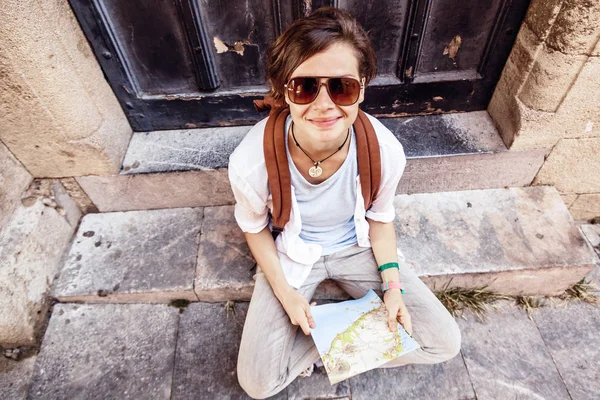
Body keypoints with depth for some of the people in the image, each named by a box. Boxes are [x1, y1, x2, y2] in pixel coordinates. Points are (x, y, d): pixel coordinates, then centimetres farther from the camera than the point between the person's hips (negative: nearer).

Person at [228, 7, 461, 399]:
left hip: (359, 247, 2)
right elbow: (255, 227, -8)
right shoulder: (251, 161, -30)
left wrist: (392, 284, -13)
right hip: (293, 255, -1)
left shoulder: (386, 151, -25)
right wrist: (285, 293, -13)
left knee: (445, 343, -1)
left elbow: (380, 218, -4)